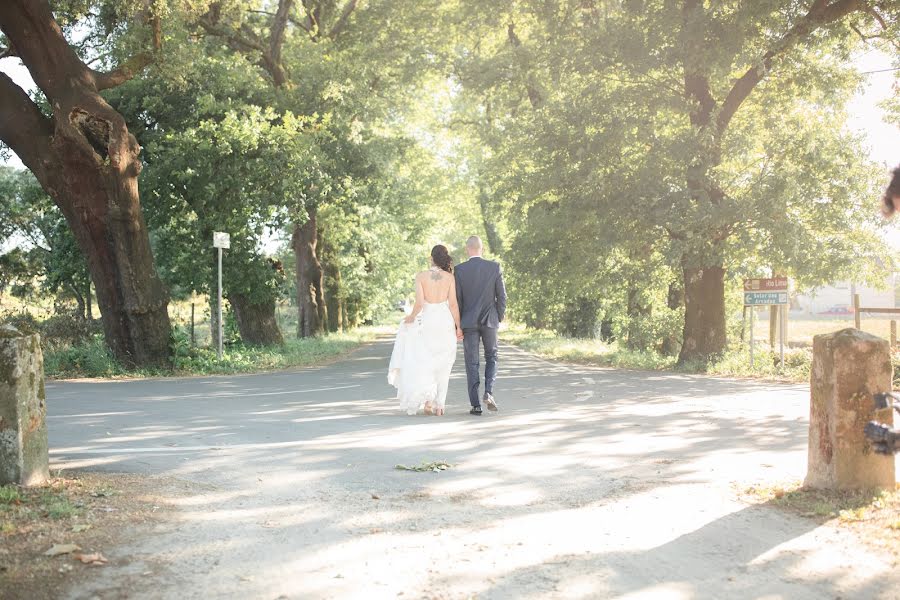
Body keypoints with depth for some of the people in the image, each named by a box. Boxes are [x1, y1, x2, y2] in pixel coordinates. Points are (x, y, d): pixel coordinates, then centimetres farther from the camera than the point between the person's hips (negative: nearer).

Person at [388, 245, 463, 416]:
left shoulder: (421, 276, -4)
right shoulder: (450, 277, -1)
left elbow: (419, 303, -10)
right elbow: (453, 304, -5)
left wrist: (411, 317, 8)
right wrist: (458, 327, 1)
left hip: (427, 321, -1)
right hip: (445, 321, 1)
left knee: (424, 363, 12)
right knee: (442, 366, 10)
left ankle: (428, 399, -7)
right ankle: (439, 406, 11)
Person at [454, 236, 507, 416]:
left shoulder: (459, 270, -6)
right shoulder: (494, 267, -3)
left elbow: (456, 299, -4)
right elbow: (502, 296, -2)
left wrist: (457, 324, 6)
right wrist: (500, 318, 12)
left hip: (469, 322, 0)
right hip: (489, 320, 1)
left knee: (472, 364, 5)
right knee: (491, 357, 18)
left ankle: (476, 405, 3)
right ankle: (488, 392, -3)